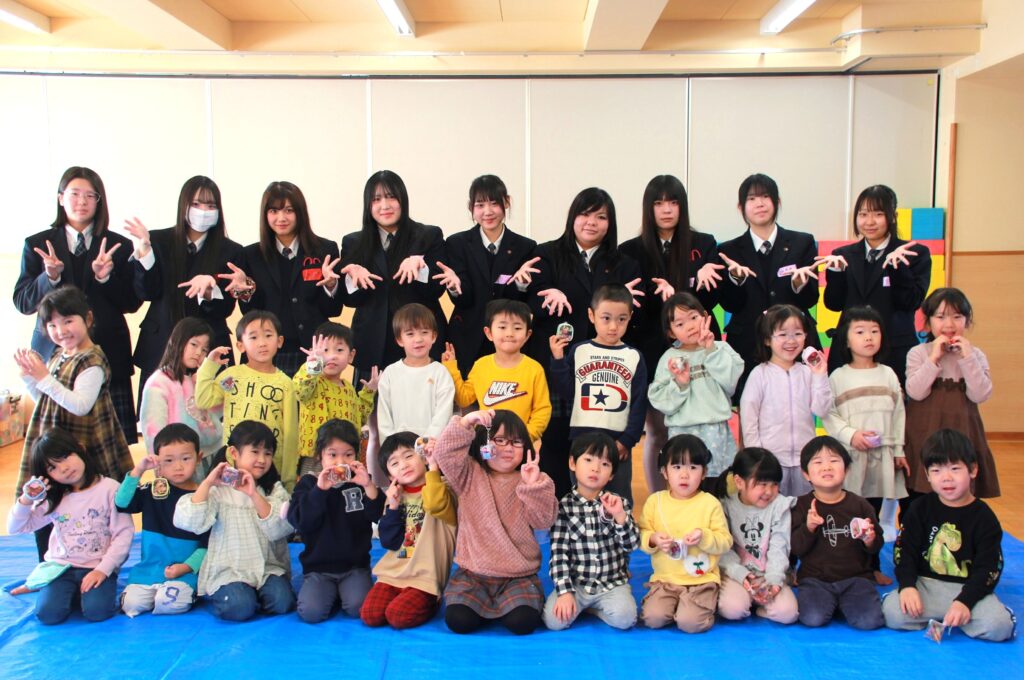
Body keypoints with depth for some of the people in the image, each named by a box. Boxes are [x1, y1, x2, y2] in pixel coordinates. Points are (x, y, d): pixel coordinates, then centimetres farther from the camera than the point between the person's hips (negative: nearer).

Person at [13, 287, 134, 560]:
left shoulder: (92, 361, -15)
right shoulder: (58, 357, 12)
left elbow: (80, 405, -26)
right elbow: (44, 400, 20)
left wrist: (44, 378, -26)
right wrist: (28, 376, 5)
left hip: (81, 451, -8)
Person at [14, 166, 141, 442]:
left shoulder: (119, 246, 9)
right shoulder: (38, 244, 10)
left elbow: (132, 304, 7)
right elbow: (22, 303, 7)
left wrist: (105, 277, -11)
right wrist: (50, 277, -11)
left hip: (108, 353, 0)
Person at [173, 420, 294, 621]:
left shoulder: (275, 490, 6)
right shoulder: (218, 489, 1)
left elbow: (279, 529, -11)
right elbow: (189, 522, -13)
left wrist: (254, 494, -20)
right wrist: (207, 483, -17)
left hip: (269, 568, 2)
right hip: (228, 570, -2)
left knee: (282, 602, -23)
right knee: (239, 607, -26)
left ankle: (255, 593, 6)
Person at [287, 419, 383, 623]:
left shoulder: (361, 481, 3)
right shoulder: (308, 483, 2)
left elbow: (379, 515, -10)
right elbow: (299, 521, -13)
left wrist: (369, 487, -25)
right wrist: (319, 489, -24)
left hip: (355, 566, 0)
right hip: (318, 568, 0)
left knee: (359, 607, -24)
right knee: (311, 612, -22)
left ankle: (342, 592, 10)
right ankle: (330, 593, 11)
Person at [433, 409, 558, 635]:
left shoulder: (530, 480, 3)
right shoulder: (470, 474, 1)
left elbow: (544, 520, -10)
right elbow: (445, 454, -17)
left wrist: (534, 486, -25)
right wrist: (465, 422, -29)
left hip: (519, 575, 0)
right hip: (473, 572, 0)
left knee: (523, 622, -23)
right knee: (458, 620, -21)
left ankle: (501, 606, 13)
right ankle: (483, 605, 14)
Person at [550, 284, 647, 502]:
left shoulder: (634, 357, 2)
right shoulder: (579, 351, 1)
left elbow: (639, 403, 1)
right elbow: (567, 393, 0)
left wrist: (627, 439, -5)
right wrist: (558, 360, -7)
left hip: (618, 441, 0)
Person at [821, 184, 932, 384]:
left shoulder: (915, 254, 3)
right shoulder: (843, 255, 11)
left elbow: (912, 302, -8)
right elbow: (834, 304, 4)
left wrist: (897, 266, -20)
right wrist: (836, 271, -11)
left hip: (896, 353, -2)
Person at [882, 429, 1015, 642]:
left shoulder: (984, 517, -2)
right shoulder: (920, 509, 3)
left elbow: (988, 568, -6)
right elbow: (905, 550, 2)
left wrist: (964, 601, -21)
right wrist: (907, 585, -16)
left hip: (969, 587, -1)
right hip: (925, 584, 2)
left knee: (999, 626, -28)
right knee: (892, 613, -25)